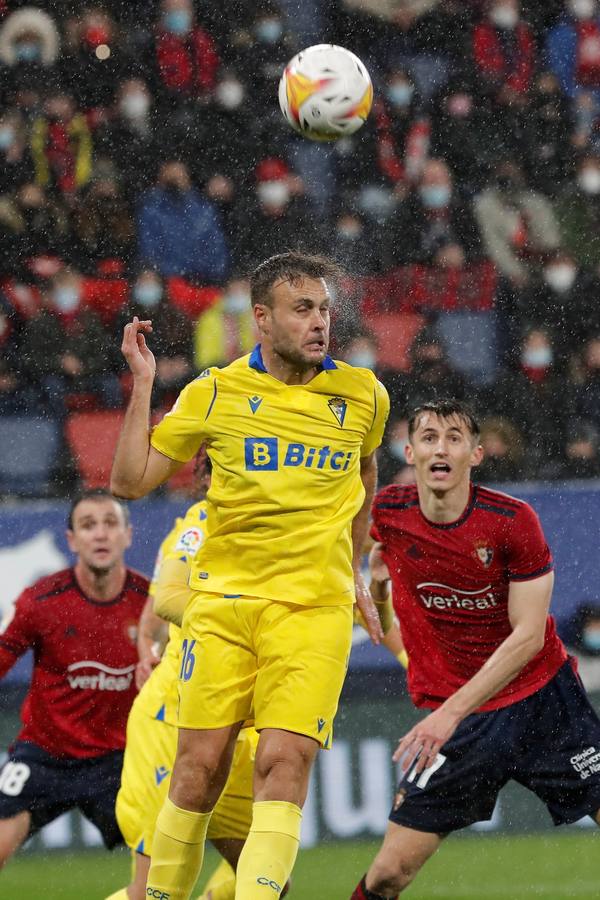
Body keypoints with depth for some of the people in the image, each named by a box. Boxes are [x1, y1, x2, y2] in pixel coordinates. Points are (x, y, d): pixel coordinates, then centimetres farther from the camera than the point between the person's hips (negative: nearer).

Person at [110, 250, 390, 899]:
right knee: (200, 767, -4)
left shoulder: (362, 395, 6)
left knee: (284, 761, -16)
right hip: (223, 600, 0)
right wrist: (142, 386, -4)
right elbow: (130, 481, 4)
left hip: (315, 607, 0)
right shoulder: (216, 393, 2)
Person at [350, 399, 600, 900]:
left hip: (543, 696, -1)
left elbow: (529, 636, -17)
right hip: (449, 713, 1)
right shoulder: (389, 512, -5)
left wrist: (451, 712, -23)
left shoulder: (513, 521, -14)